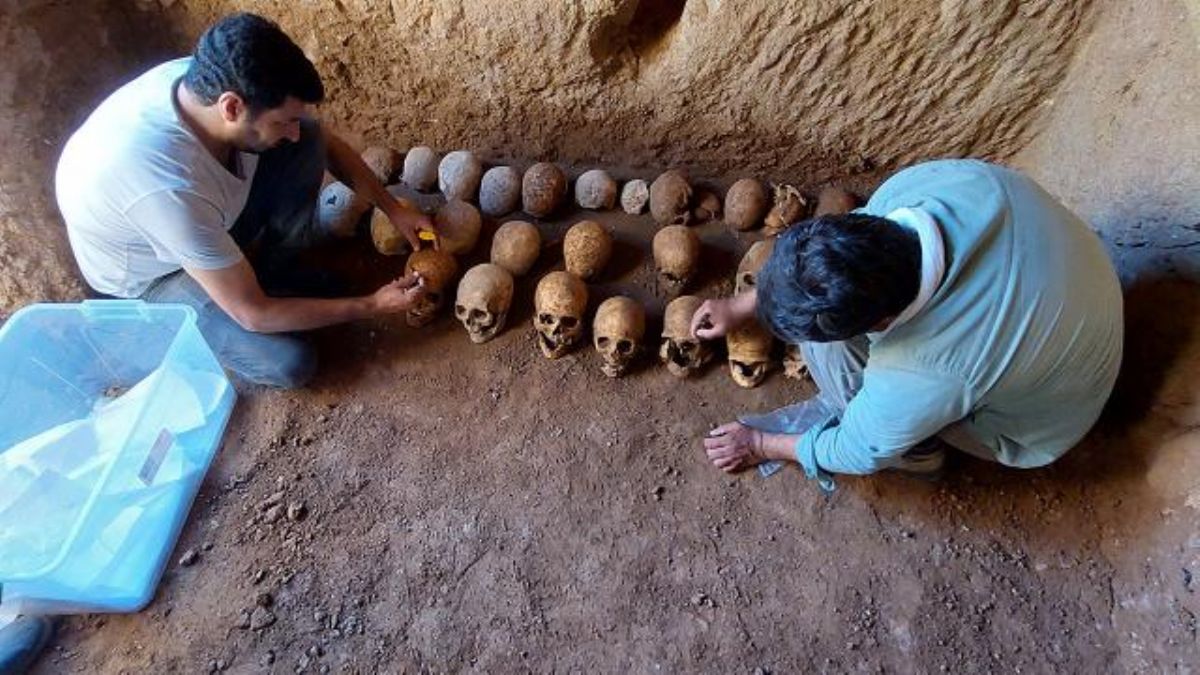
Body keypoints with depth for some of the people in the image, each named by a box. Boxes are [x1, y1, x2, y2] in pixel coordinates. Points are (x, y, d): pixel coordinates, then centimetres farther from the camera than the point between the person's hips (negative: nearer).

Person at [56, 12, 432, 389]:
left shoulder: (209, 80, -25)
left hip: (207, 222, 6)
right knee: (289, 363, -22)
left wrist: (392, 207, -11)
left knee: (309, 141, -14)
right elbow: (253, 314, -32)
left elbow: (324, 142, -6)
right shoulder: (169, 189, -43)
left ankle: (274, 270, 3)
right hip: (149, 277, -6)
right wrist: (373, 305, -28)